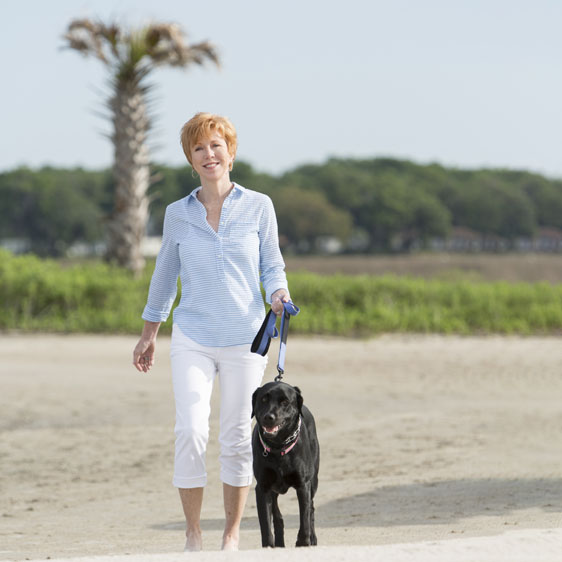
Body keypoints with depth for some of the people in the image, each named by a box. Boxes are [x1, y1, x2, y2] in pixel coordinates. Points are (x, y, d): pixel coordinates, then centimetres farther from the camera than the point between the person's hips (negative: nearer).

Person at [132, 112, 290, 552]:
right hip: (192, 338, 0)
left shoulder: (258, 207, 2)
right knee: (191, 432, -12)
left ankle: (233, 533, 16)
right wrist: (148, 335, 19)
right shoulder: (178, 214, 6)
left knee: (238, 438, 3)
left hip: (245, 338, 0)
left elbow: (272, 267, 8)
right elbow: (165, 276, 16)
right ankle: (193, 534, -2)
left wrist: (279, 297, -13)